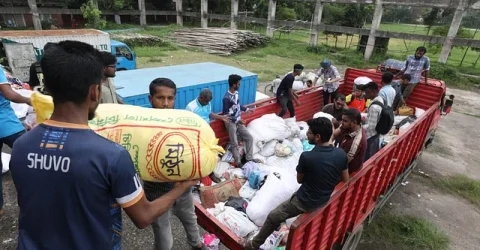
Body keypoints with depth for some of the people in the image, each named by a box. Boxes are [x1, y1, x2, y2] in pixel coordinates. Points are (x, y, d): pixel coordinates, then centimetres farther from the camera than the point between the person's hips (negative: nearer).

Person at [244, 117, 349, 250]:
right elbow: (345, 180, 1)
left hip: (305, 202, -6)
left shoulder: (306, 156, -29)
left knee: (273, 217, 11)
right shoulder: (341, 154, -14)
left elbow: (299, 180, -10)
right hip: (324, 200, 7)